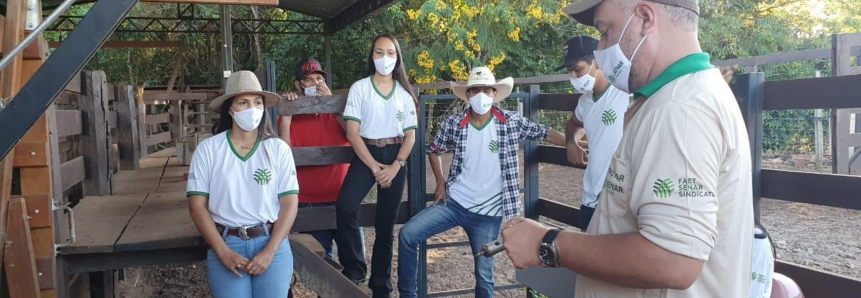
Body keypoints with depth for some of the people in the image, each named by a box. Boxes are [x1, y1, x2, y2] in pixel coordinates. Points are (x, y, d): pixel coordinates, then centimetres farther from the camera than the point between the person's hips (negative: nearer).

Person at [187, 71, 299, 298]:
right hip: (225, 244, 0)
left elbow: (289, 203, -2)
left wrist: (269, 252, -11)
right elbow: (197, 205, -1)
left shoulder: (278, 148, 1)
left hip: (272, 242, 0)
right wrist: (223, 252, -10)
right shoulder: (208, 149, 1)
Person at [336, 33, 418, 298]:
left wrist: (395, 167, -10)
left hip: (396, 158, 2)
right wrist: (374, 166, -13)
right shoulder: (359, 88, 2)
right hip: (366, 155, -2)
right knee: (345, 207, -26)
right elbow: (352, 132, -5)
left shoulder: (405, 92, 9)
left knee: (386, 226, 5)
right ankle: (354, 268, -7)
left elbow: (410, 135, 5)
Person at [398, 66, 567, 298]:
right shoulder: (453, 124, -3)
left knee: (484, 274, 3)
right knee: (407, 235, -11)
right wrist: (440, 184, 4)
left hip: (488, 212, -1)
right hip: (454, 202, 2)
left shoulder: (512, 122, -6)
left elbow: (546, 133, 0)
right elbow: (433, 151, 12)